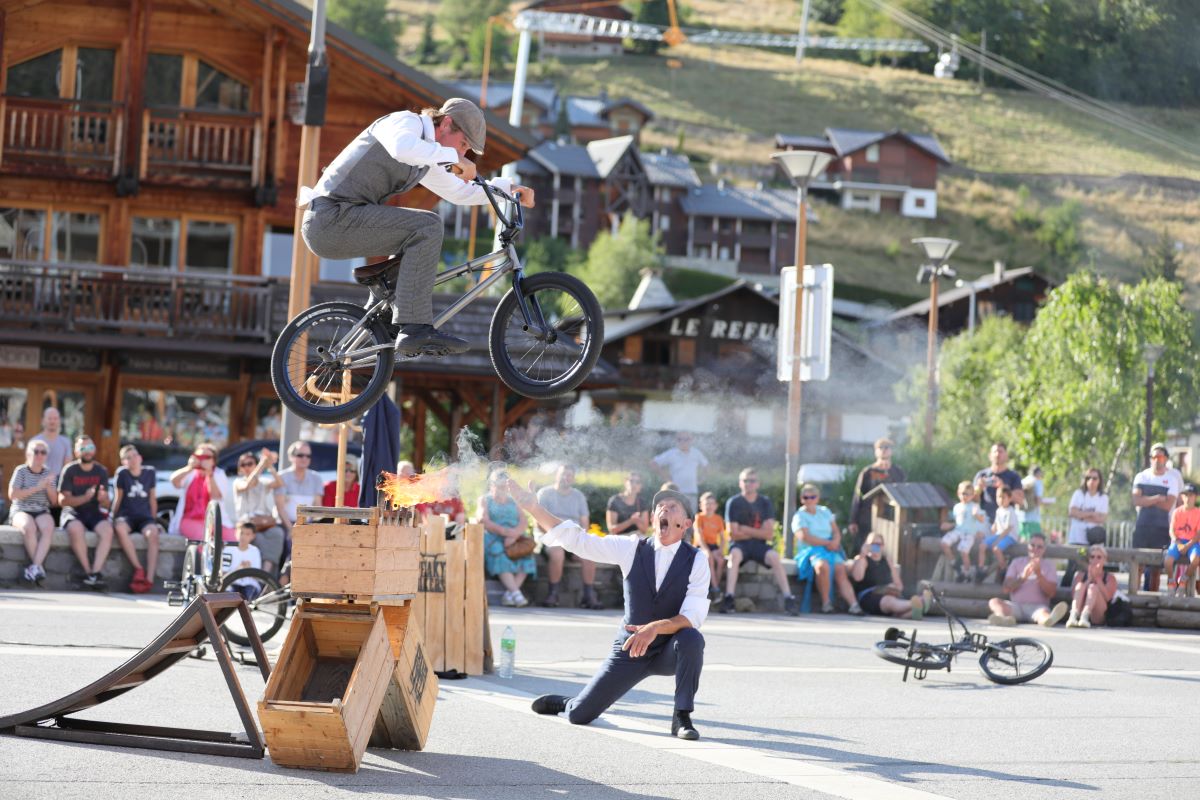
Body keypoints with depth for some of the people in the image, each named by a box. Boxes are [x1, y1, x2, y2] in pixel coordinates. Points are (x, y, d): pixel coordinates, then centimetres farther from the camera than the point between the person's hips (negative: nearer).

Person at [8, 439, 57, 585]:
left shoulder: (49, 473, 10)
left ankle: (35, 567, -38)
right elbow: (12, 494, -11)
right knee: (29, 527, -37)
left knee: (48, 527, -33)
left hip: (42, 511, 3)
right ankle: (39, 566, -27)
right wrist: (37, 488, -16)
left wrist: (48, 486, -12)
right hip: (21, 511, -2)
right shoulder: (21, 471, 0)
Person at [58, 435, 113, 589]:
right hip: (73, 513, -3)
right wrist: (85, 498, -22)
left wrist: (104, 499, -19)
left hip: (94, 513, 3)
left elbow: (106, 503, 6)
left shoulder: (101, 471, 7)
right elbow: (63, 500, -8)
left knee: (107, 530, -30)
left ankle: (96, 572, -33)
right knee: (76, 529, -37)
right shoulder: (69, 470, -2)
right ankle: (88, 571, -27)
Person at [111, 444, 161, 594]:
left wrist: (154, 520, 12)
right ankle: (138, 569, -33)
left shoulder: (149, 472, 8)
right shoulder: (122, 473, 1)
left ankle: (149, 578, -39)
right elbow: (118, 499, 6)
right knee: (120, 528, -39)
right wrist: (113, 517, 2)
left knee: (152, 533, -34)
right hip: (126, 515, -1)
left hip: (144, 516, 1)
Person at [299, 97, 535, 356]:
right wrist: (453, 157, -23)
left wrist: (508, 187, 20)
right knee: (428, 227, -20)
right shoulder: (406, 121, -7)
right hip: (332, 218, -10)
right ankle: (415, 328, -24)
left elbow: (460, 193, 30)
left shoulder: (425, 160, 21)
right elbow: (402, 147, -31)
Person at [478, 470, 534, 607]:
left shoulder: (513, 502, 24)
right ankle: (515, 593, -45)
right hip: (493, 539, -3)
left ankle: (508, 595, -36)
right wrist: (505, 531, -17)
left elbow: (524, 522, 9)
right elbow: (484, 522, -2)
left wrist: (514, 534, -14)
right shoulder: (485, 500, 16)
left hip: (514, 540, 3)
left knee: (525, 554, -30)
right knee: (500, 554, -36)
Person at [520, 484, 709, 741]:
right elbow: (578, 541, -8)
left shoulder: (696, 560, -11)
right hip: (629, 649, 2)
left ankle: (682, 717, -20)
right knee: (579, 715, -1)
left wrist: (655, 628, -38)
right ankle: (566, 702, 39)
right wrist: (533, 508, -17)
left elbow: (693, 615, -20)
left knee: (691, 638, -37)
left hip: (669, 652, -2)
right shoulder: (633, 548, -5)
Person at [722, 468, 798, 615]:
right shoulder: (733, 503, 0)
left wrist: (746, 530, -9)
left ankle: (788, 598, -35)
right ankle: (729, 597, -43)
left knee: (774, 556, -29)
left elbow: (769, 534, -2)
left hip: (759, 546, 2)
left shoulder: (765, 502, 6)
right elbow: (734, 534, -7)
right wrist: (758, 533, -4)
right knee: (735, 554, -36)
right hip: (740, 544, -2)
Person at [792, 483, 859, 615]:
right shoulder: (799, 516, 4)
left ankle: (854, 604, -39)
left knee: (841, 569, -25)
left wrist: (835, 542, -9)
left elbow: (836, 532, 15)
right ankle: (826, 603, -26)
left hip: (830, 550, 4)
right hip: (811, 550, -4)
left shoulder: (825, 512, 21)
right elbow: (804, 537, -10)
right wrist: (827, 543, -10)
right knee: (823, 565, -37)